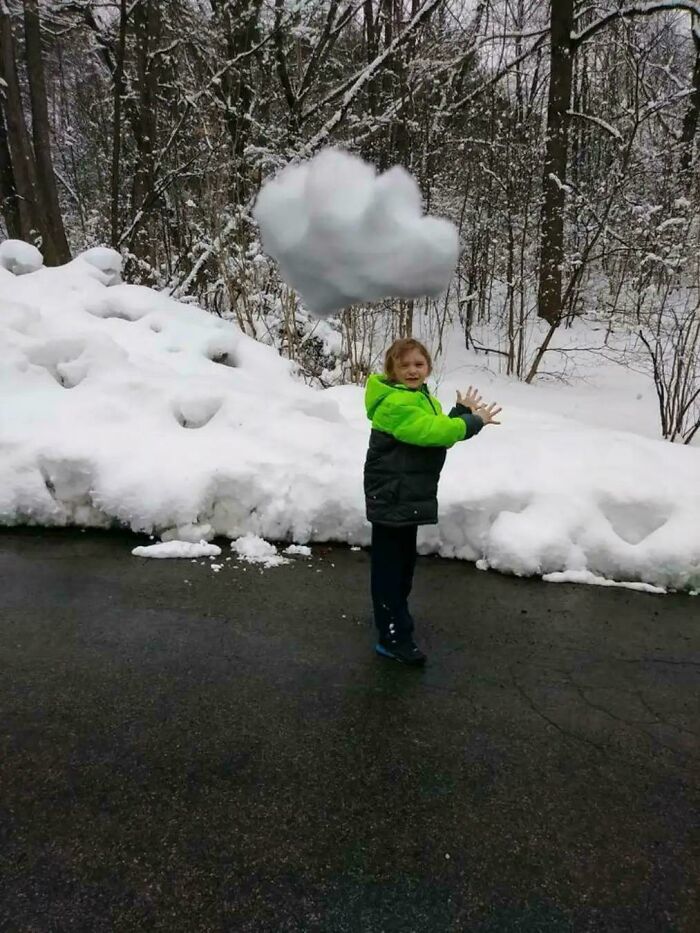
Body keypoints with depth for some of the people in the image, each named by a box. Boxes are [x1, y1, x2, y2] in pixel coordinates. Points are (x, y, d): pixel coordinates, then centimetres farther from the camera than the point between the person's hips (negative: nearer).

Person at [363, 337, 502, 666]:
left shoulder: (423, 399, 13)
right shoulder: (394, 403, -21)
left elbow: (442, 434, 12)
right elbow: (432, 431, -30)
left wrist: (462, 413, 0)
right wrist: (475, 422, -20)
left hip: (410, 496, 10)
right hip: (391, 497, -10)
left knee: (404, 561, 21)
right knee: (389, 565, -2)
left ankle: (392, 615, 39)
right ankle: (393, 637, 4)